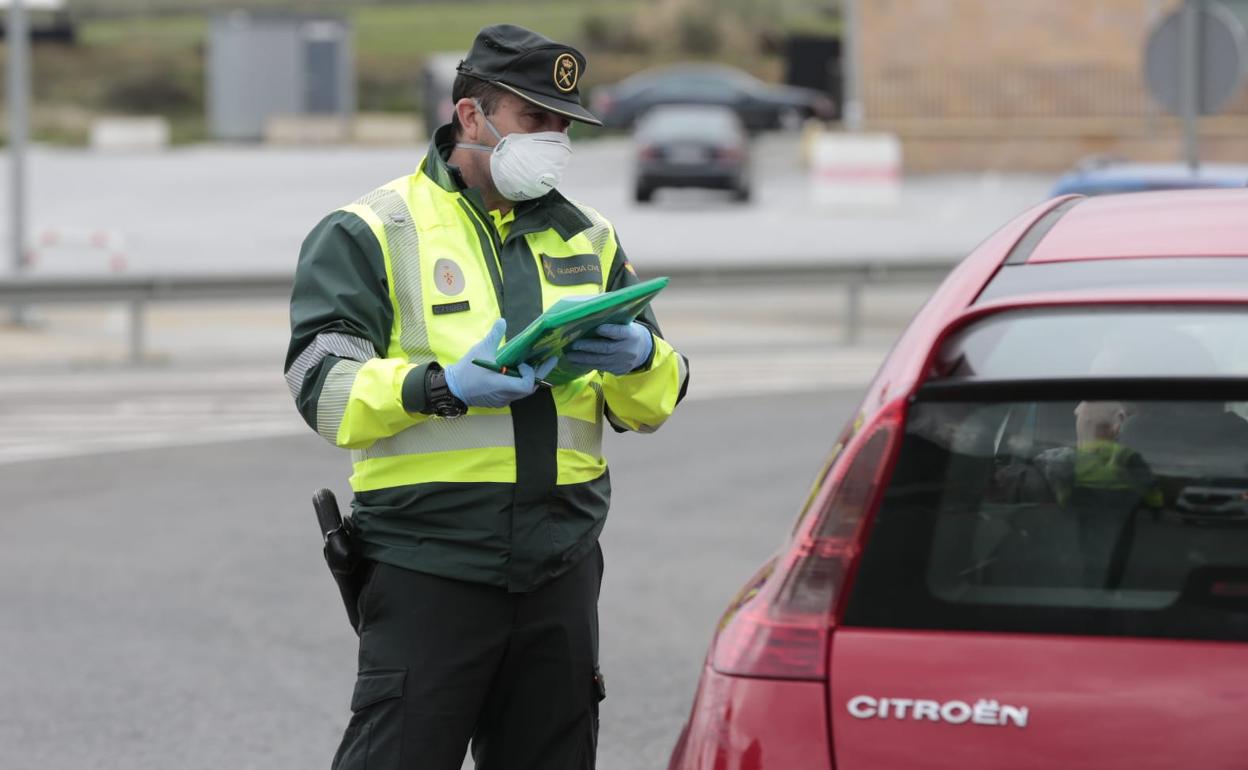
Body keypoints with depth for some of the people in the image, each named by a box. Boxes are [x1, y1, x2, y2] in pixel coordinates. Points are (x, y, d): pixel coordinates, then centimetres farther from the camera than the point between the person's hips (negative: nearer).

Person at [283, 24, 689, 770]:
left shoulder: (587, 238, 17)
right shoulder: (372, 233, 1)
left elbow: (655, 401, 15)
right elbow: (323, 385, -10)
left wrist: (639, 359, -9)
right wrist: (442, 388, -26)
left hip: (562, 565, 5)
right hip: (427, 562, -5)